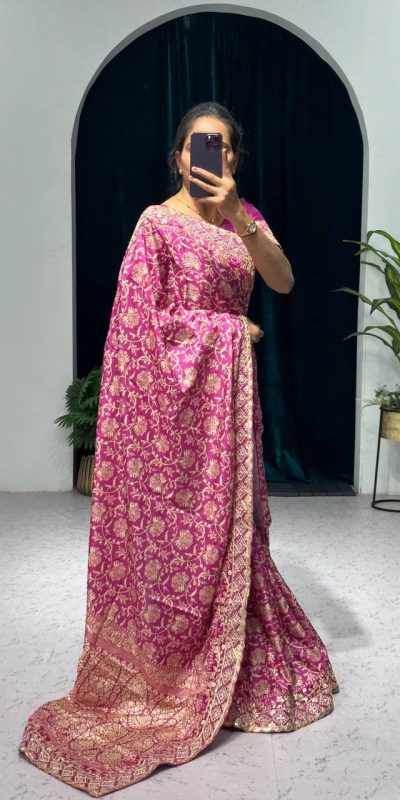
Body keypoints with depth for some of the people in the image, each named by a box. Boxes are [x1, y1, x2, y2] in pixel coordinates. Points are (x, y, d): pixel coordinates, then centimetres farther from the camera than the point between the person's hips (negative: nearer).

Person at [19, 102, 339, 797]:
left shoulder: (245, 214, 12)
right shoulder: (158, 222, -6)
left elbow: (284, 280, -5)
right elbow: (145, 316, -13)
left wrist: (237, 216, -18)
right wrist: (227, 326, -7)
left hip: (231, 387, 6)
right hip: (180, 389, -6)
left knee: (231, 523, 11)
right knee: (185, 527, 1)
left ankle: (236, 668, 28)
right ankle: (173, 674, 20)